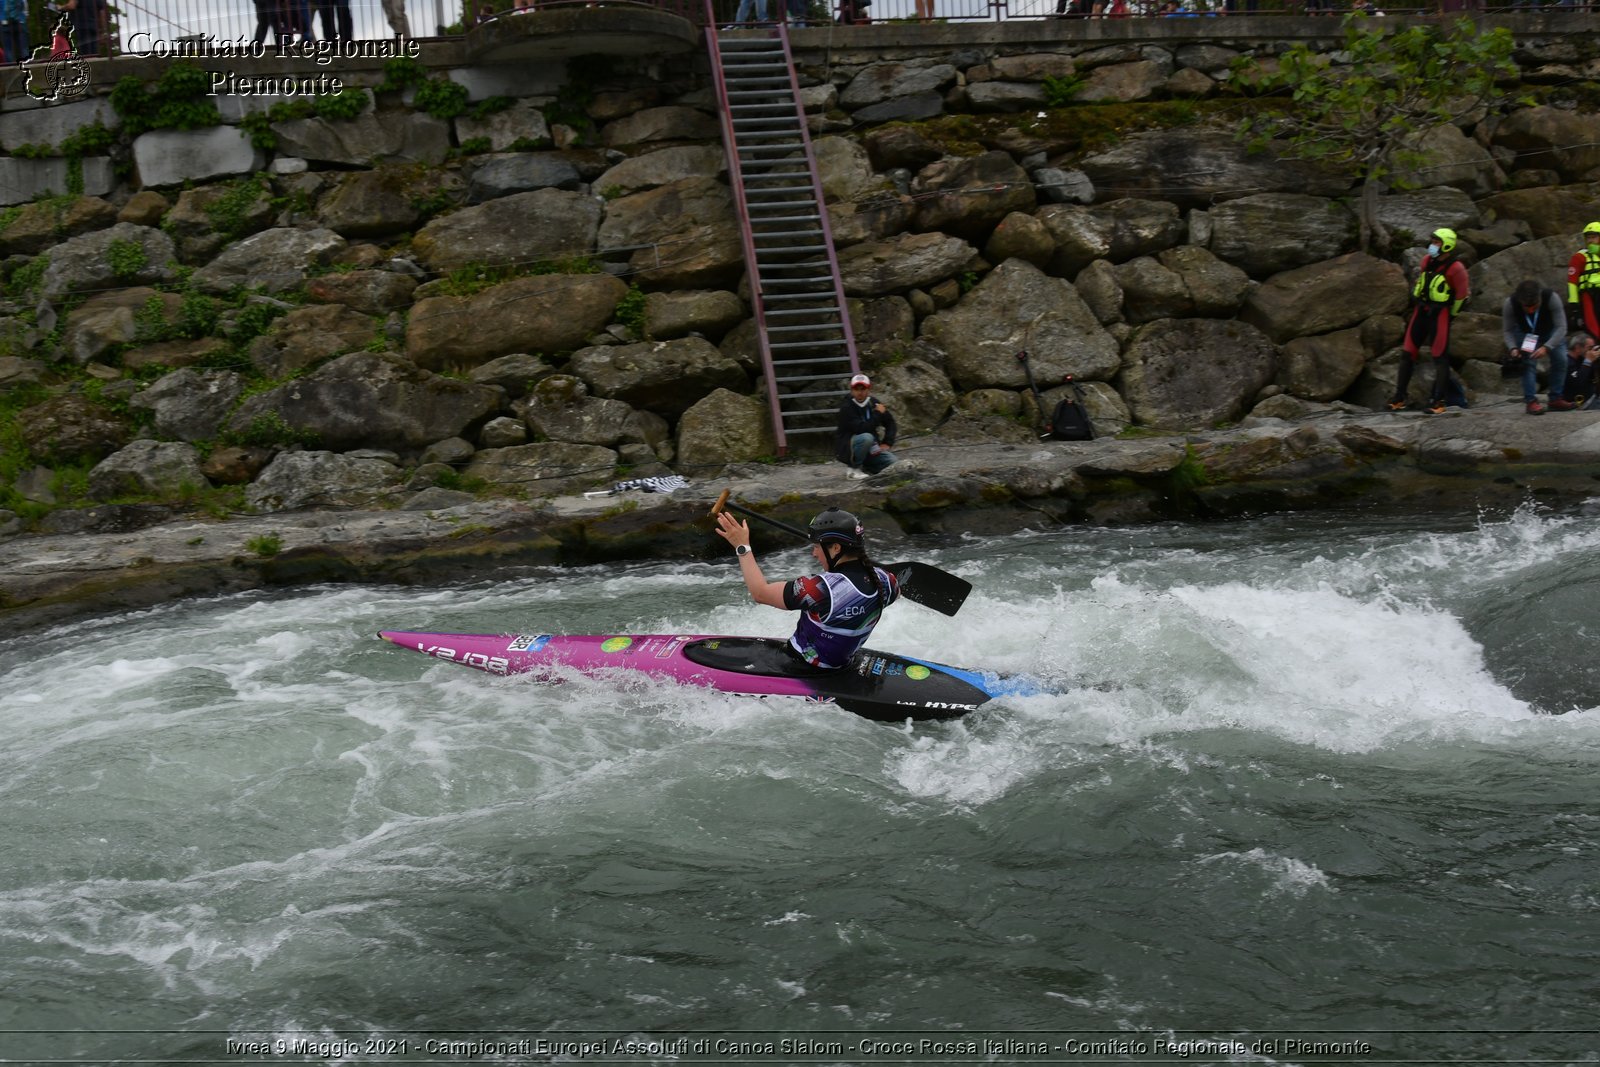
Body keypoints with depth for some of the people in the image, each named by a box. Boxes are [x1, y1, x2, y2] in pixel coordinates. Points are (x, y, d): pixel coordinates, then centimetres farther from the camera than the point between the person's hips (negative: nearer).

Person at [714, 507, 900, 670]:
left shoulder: (821, 589, -34)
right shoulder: (882, 580, -13)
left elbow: (760, 592, -25)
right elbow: (895, 592, 15)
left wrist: (742, 547, -16)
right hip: (841, 664, 8)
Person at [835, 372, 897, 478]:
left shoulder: (873, 403, 2)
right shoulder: (846, 408, -17)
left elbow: (890, 423, 11)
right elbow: (861, 429, -28)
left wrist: (887, 443, -2)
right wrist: (878, 414, -24)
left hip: (870, 449, 6)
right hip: (847, 448, -6)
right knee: (866, 437, -36)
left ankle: (864, 467, 11)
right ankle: (854, 468, -14)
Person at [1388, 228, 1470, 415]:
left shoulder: (1455, 269, -14)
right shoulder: (1427, 260, 5)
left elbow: (1462, 294, -7)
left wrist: (1451, 314, 3)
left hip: (1440, 315, -7)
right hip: (1421, 311, 7)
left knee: (1440, 357, -4)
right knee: (1408, 353, 6)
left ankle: (1438, 402, -1)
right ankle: (1399, 398, 11)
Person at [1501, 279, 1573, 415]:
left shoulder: (1552, 298, -40)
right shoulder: (1510, 303, -36)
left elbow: (1561, 327, -37)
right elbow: (1507, 330, -22)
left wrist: (1547, 347, -50)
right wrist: (1513, 348, -40)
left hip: (1550, 330, 0)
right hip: (1524, 332, 0)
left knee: (1560, 360, -10)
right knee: (1528, 363, -17)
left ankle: (1556, 399, 2)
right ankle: (1531, 400, -12)